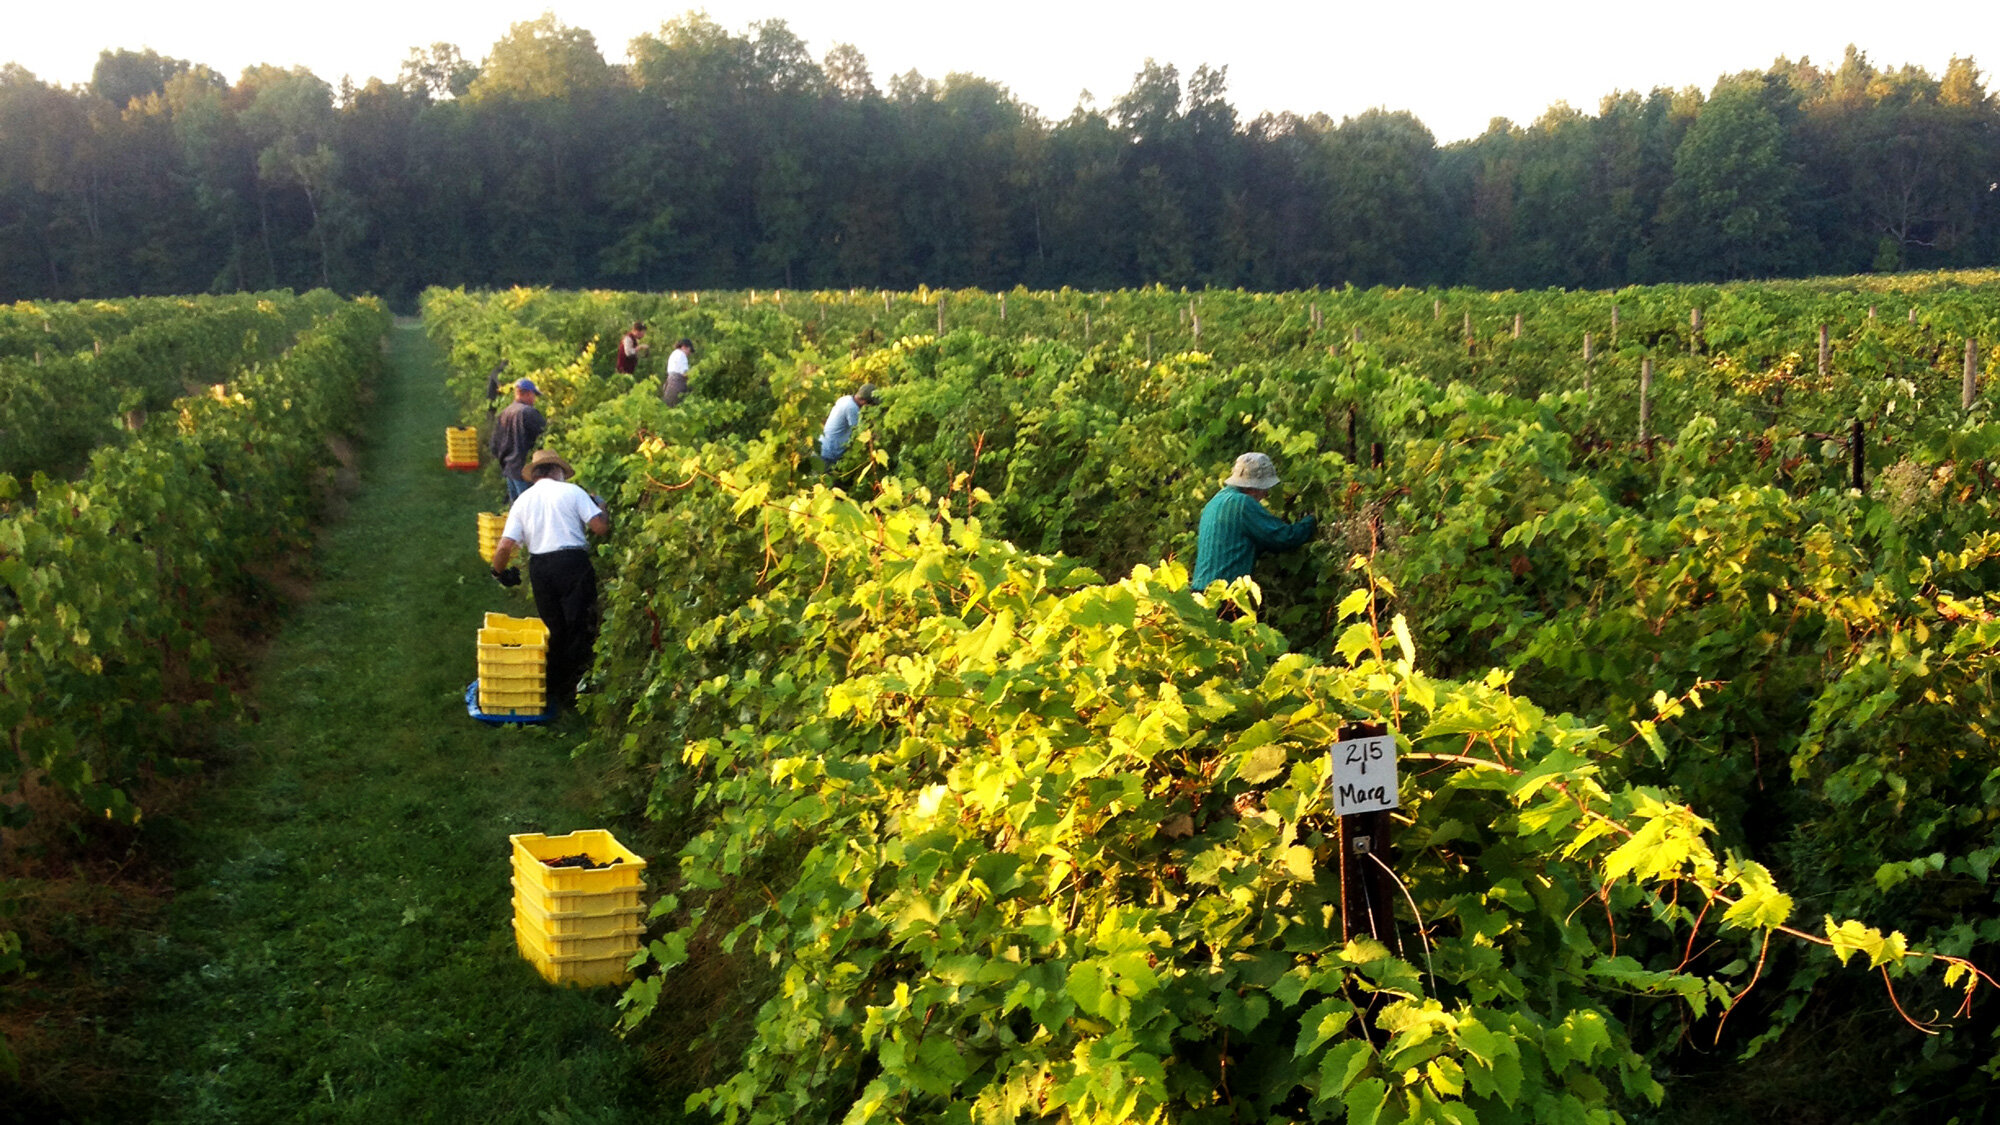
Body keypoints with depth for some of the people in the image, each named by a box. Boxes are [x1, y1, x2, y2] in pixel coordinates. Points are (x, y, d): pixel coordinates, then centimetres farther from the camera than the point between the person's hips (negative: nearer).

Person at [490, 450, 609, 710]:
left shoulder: (523, 500, 10)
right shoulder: (572, 492, 0)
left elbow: (505, 546, 1)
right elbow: (601, 528, -8)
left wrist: (500, 572, 19)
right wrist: (601, 507, 13)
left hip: (539, 567, 4)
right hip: (573, 562, -4)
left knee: (554, 630, 17)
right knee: (580, 629, 4)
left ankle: (554, 690, 23)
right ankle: (574, 691, 2)